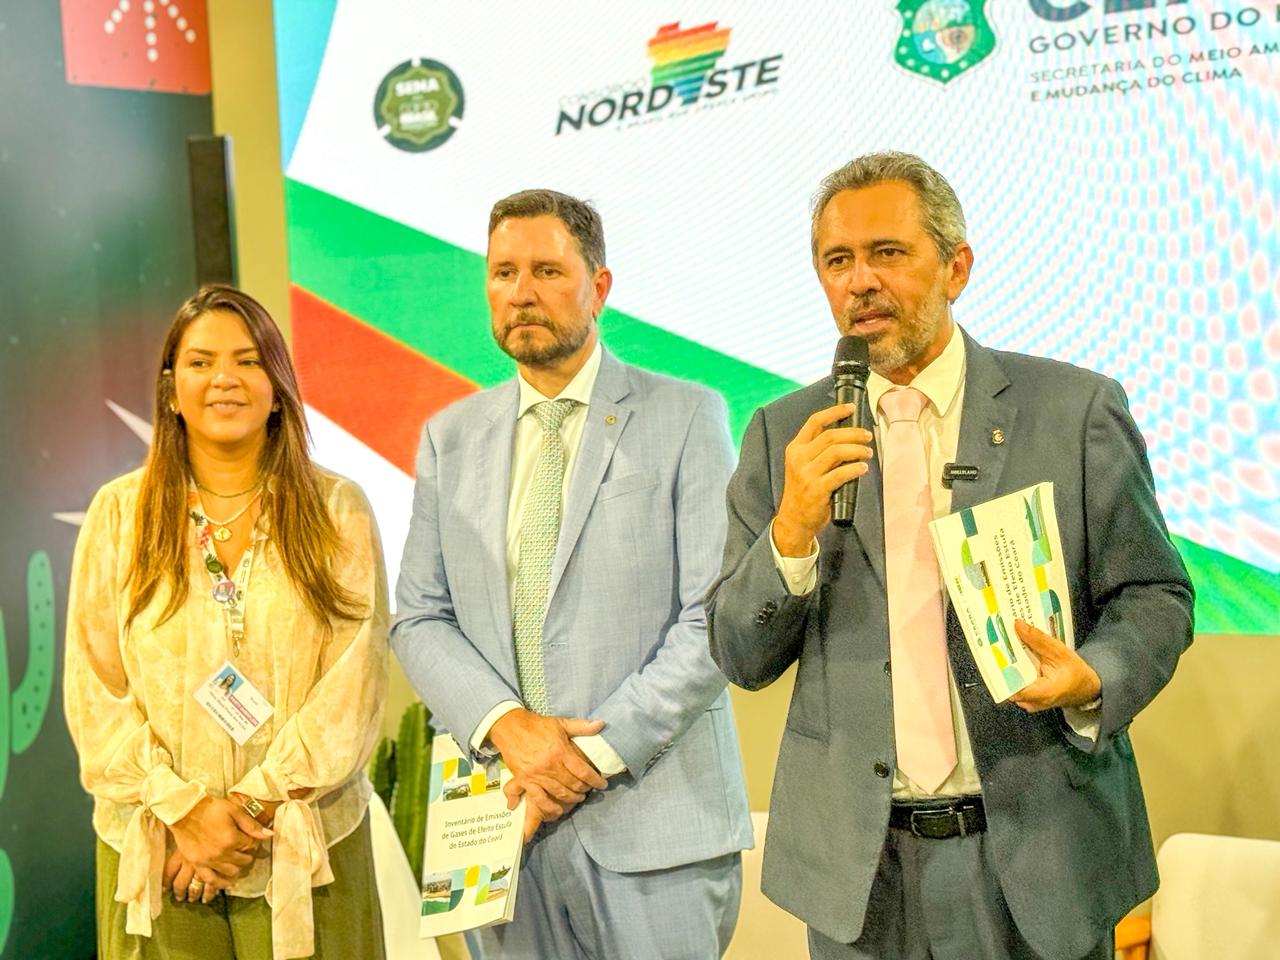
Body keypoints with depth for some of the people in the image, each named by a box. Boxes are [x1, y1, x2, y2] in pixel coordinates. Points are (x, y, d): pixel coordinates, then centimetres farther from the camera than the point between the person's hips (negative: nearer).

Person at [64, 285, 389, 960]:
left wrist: (253, 804, -13)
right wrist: (182, 806, -12)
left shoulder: (338, 512, 0)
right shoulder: (119, 514, 2)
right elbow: (94, 692, -2)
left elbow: (354, 686, -7)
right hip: (154, 849, 1)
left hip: (307, 847, 0)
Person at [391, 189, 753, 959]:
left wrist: (598, 753, -13)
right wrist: (507, 724, -10)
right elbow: (418, 618, 6)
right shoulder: (451, 436, 10)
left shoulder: (684, 417, -2)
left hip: (653, 818, -3)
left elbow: (716, 619, -8)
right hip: (504, 814, 3)